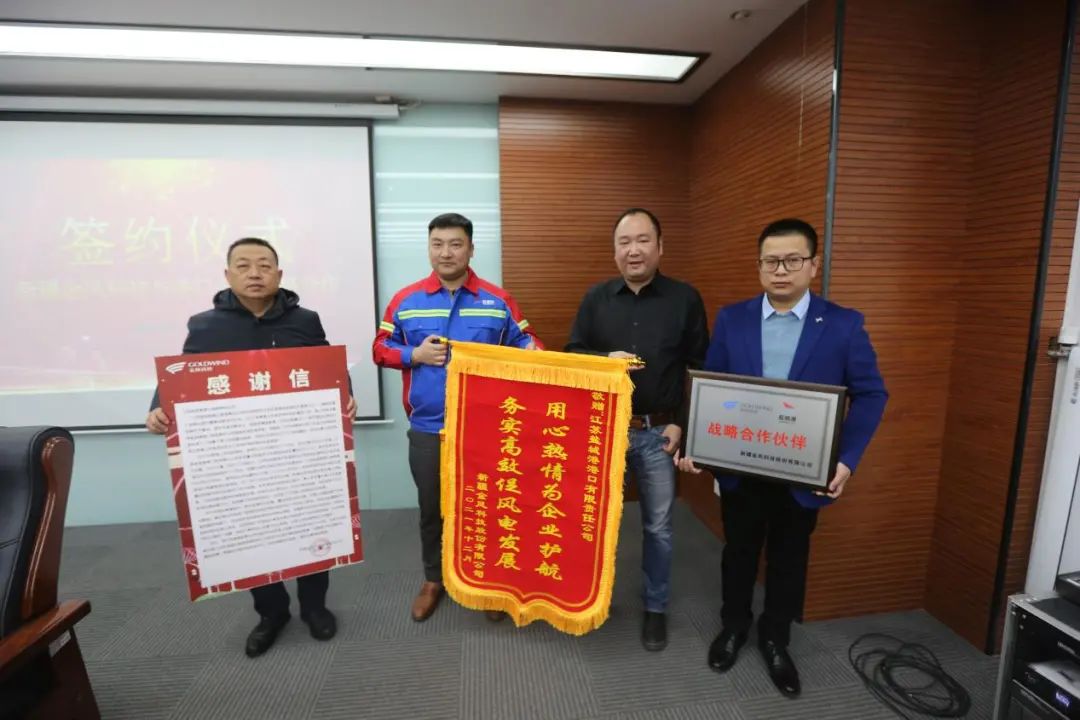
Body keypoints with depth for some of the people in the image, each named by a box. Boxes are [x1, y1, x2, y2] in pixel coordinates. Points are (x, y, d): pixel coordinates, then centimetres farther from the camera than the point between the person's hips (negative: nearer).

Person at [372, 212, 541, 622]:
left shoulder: (498, 300, 0)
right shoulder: (406, 300, 2)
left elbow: (523, 342, 4)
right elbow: (380, 349, 7)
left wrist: (531, 350, -18)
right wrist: (414, 354, -11)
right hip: (427, 428, 1)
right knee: (431, 507, 17)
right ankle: (433, 580, 40)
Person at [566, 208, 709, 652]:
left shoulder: (685, 299, -1)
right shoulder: (596, 298, 3)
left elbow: (700, 368, 1)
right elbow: (572, 355, 4)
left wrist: (682, 422, -6)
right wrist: (605, 360, -16)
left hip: (660, 432, -1)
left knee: (658, 525, 13)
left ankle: (655, 608, 34)